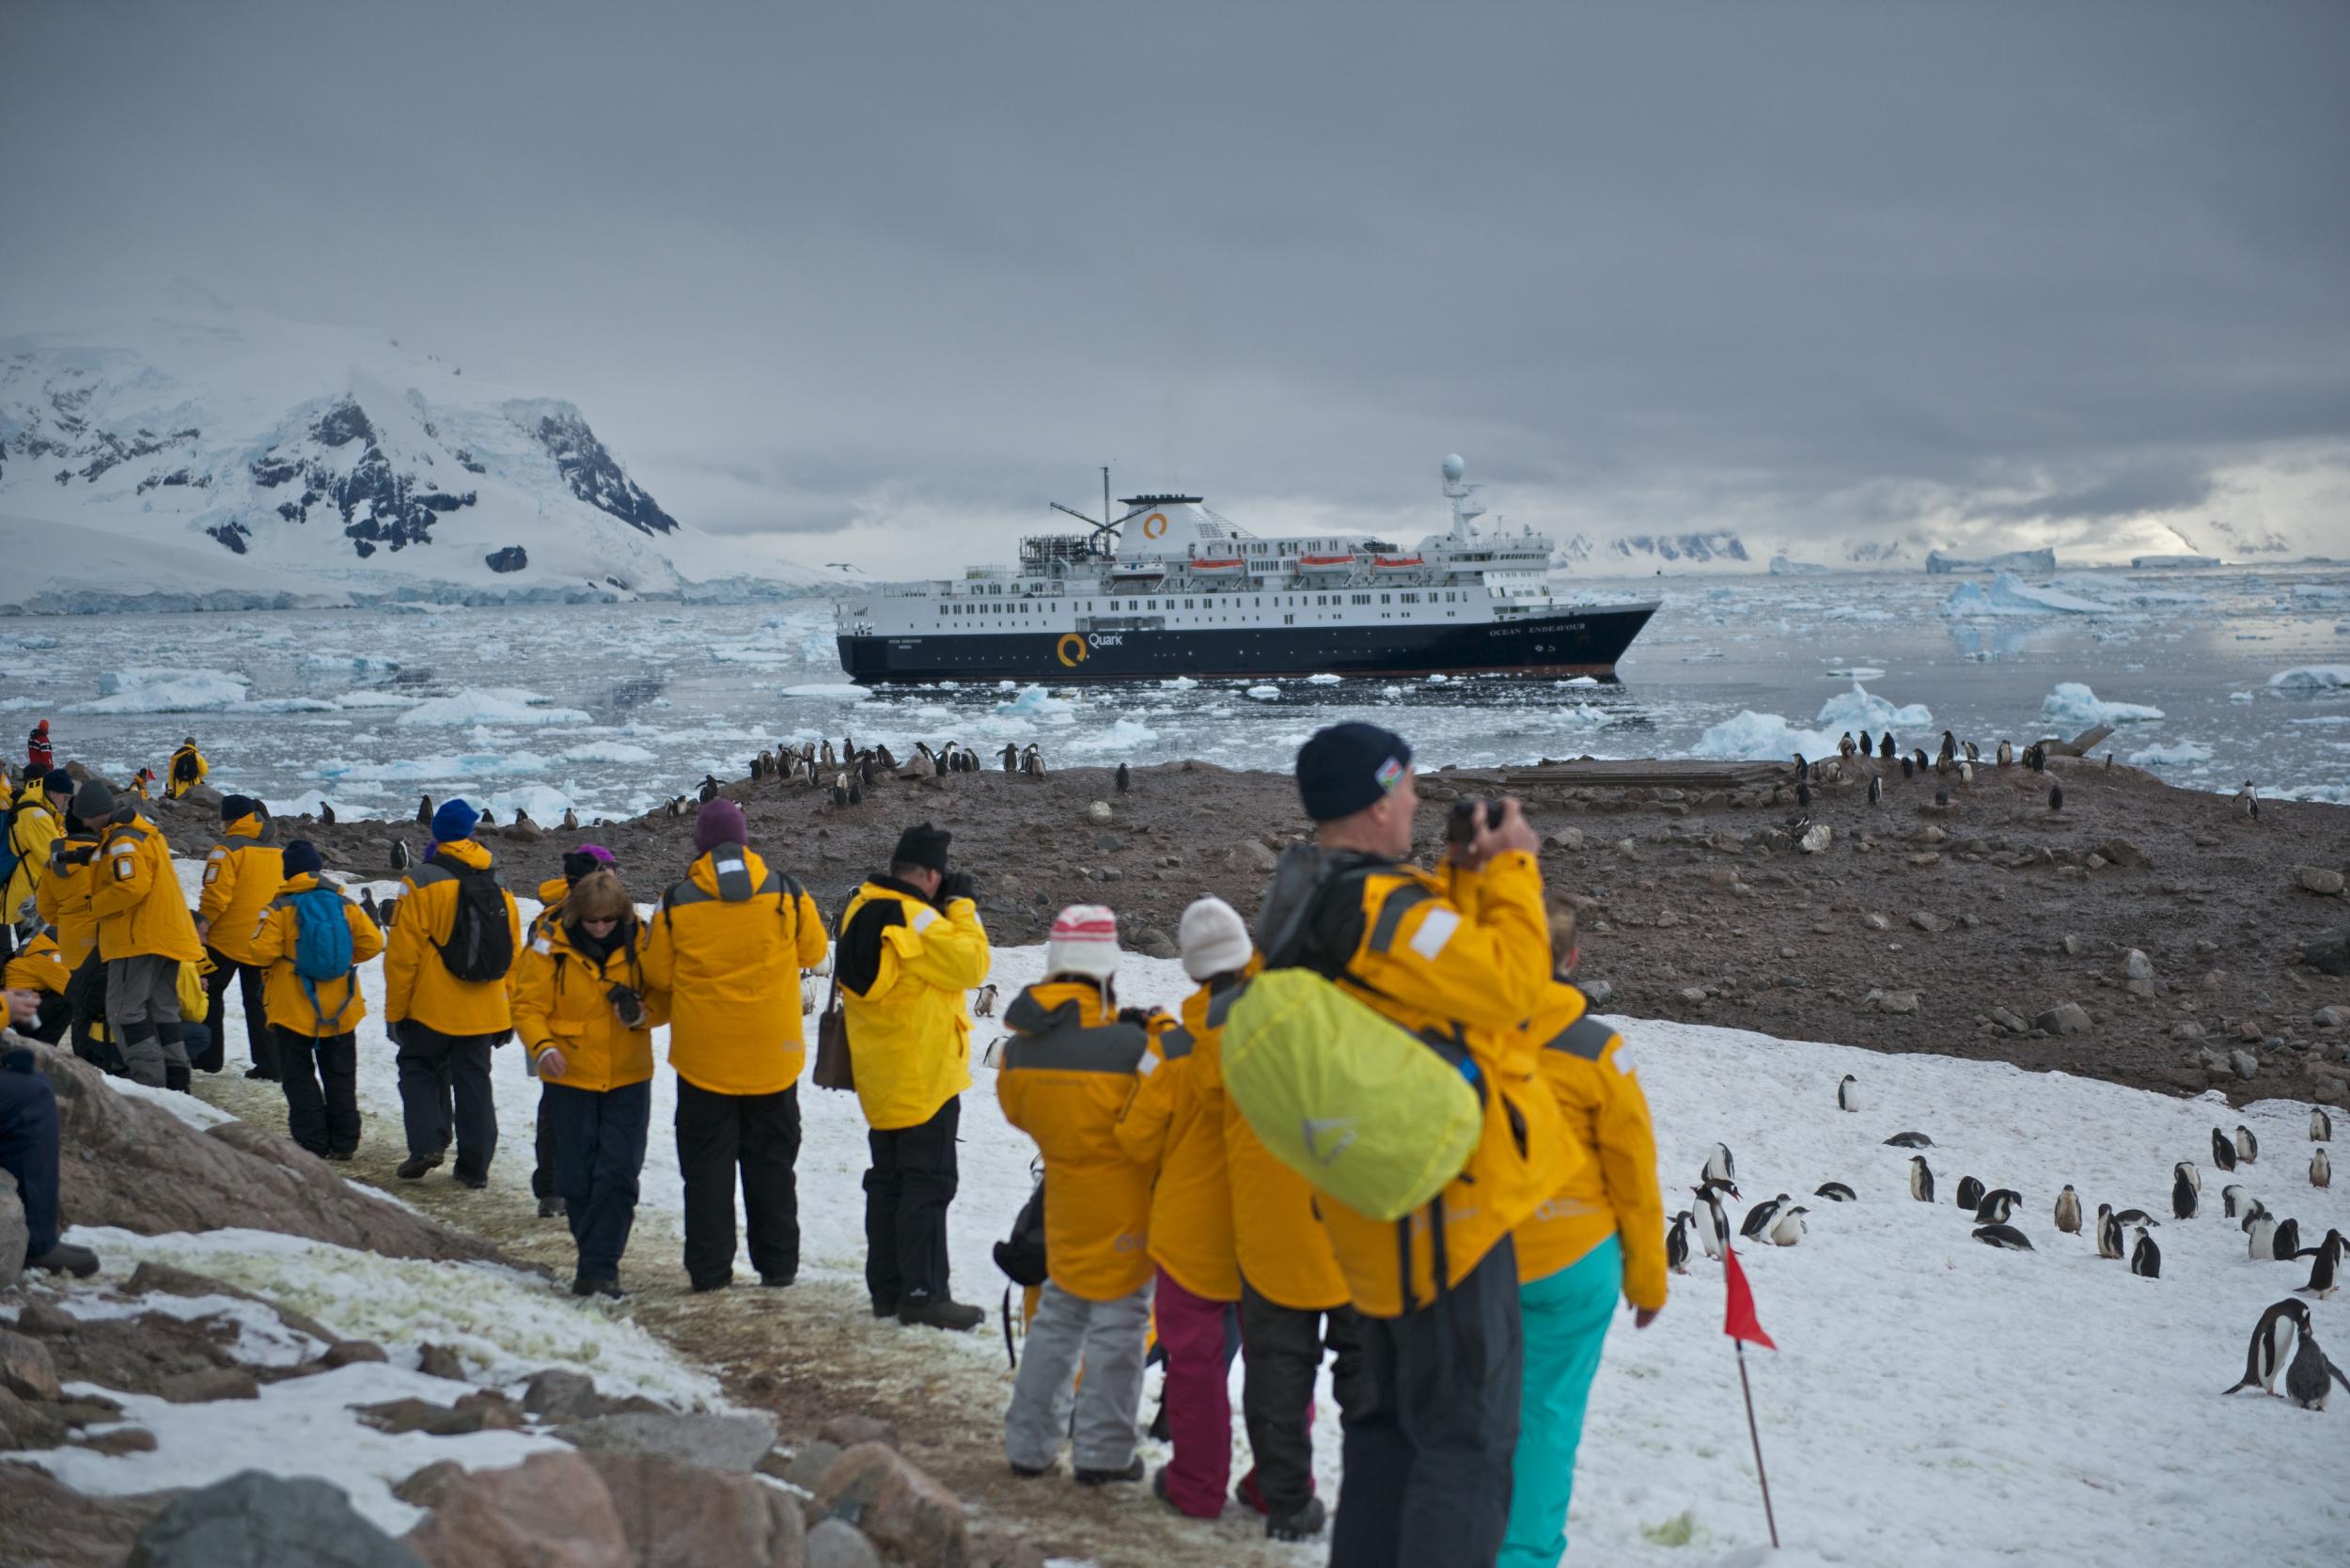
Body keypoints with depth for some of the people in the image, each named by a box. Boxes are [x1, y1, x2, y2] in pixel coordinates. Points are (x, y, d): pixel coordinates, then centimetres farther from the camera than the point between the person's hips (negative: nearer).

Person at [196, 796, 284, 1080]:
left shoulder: (228, 849, -12)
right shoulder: (279, 853, 8)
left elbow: (216, 894, -18)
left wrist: (203, 922, -6)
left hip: (227, 939, -5)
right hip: (265, 942, 5)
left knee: (210, 993, 12)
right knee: (261, 1003, 9)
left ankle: (209, 1056, 12)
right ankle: (269, 1064, 4)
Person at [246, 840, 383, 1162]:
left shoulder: (280, 909, -12)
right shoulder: (344, 905, -1)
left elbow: (260, 951, -21)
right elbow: (372, 943, -4)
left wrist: (269, 967, 2)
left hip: (293, 1010, -3)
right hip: (339, 1010, 4)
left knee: (299, 1077, 6)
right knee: (340, 1076, 13)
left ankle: (311, 1142, 2)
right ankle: (343, 1142, 14)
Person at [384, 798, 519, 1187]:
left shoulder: (421, 883, -10)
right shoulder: (500, 890, 7)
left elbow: (402, 954, -11)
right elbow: (512, 958, 11)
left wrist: (394, 1011, -2)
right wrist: (508, 1017, 18)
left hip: (432, 1009, -4)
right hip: (485, 1012, 4)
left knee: (420, 1068, 13)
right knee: (474, 1083, 10)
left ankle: (427, 1144, -3)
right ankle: (475, 1167, 11)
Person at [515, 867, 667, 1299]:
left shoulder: (639, 941, -7)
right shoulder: (551, 944, -10)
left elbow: (665, 995, 3)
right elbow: (528, 1005, -6)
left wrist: (643, 1012, -19)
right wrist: (542, 1046, -23)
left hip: (628, 1079, 0)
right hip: (569, 1078, 0)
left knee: (618, 1174, -7)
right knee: (576, 1178, 6)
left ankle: (601, 1267, -3)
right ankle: (595, 1258, 23)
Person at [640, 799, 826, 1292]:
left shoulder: (677, 902, -8)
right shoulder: (786, 893, -6)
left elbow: (657, 975, -1)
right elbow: (813, 951, 8)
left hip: (703, 1056, -1)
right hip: (772, 1053, 1)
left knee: (707, 1163, 8)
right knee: (772, 1159, 13)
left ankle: (709, 1267, 8)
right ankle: (778, 1264, 16)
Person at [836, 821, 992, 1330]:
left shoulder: (861, 910, 7)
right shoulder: (915, 920, -21)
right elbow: (971, 965, -16)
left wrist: (946, 911, 8)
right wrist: (962, 907, -6)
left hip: (881, 1078, 9)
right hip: (925, 1077, -9)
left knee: (888, 1181, 15)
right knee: (928, 1184, -4)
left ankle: (886, 1287, 21)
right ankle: (923, 1294, -4)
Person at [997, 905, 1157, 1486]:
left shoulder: (1021, 1044, -5)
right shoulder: (1128, 1046, -22)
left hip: (1064, 1203, 5)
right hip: (1124, 1209, -5)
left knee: (1057, 1319, 19)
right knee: (1117, 1327, 6)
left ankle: (1030, 1443, 22)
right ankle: (1102, 1453, 10)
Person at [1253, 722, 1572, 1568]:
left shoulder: (1306, 903, 9)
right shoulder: (1378, 907, -22)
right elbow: (1507, 982, -21)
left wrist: (1466, 877, 6)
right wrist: (1510, 869, -10)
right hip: (1448, 1200, -10)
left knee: (1393, 1417, 20)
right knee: (1468, 1433, -3)